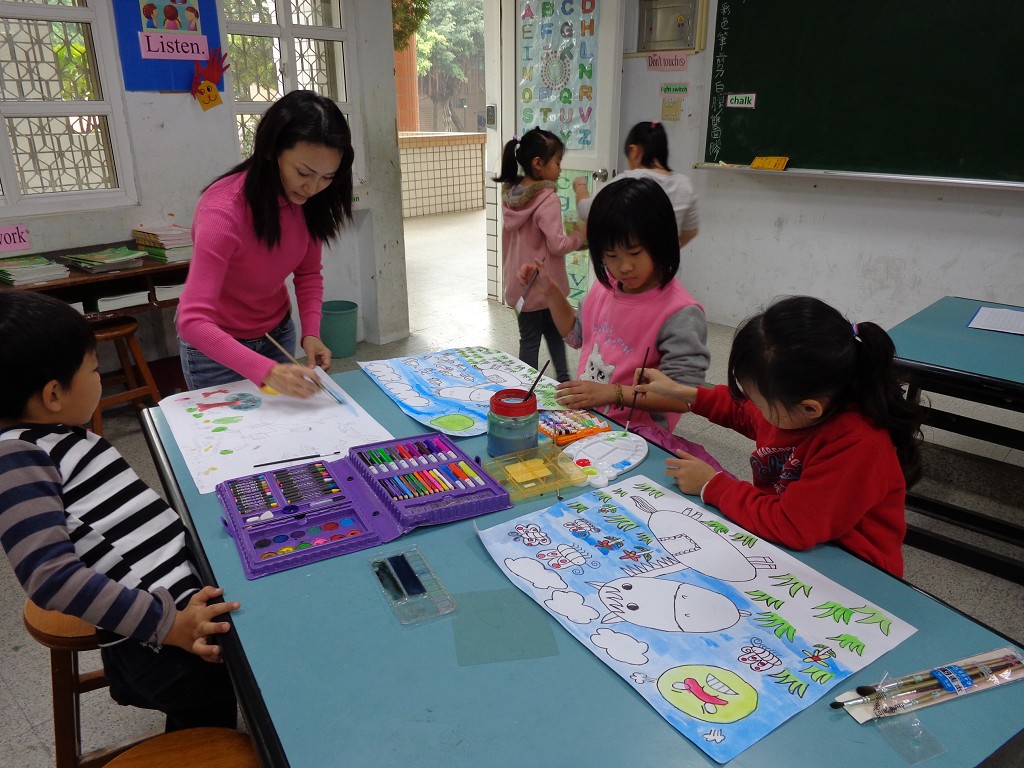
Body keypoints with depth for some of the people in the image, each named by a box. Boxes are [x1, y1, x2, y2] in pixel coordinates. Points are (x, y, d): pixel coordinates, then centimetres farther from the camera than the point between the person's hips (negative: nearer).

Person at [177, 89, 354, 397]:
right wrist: (266, 371, -47)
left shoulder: (310, 201, -14)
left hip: (277, 333, 5)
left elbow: (308, 273, -3)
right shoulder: (224, 210, -32)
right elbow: (193, 321, -36)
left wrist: (311, 332, -20)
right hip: (214, 344, -5)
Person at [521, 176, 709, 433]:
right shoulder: (605, 287, 4)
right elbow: (577, 335, 22)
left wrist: (614, 393, -26)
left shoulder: (680, 315, -18)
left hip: (634, 435, -9)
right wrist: (551, 292, 10)